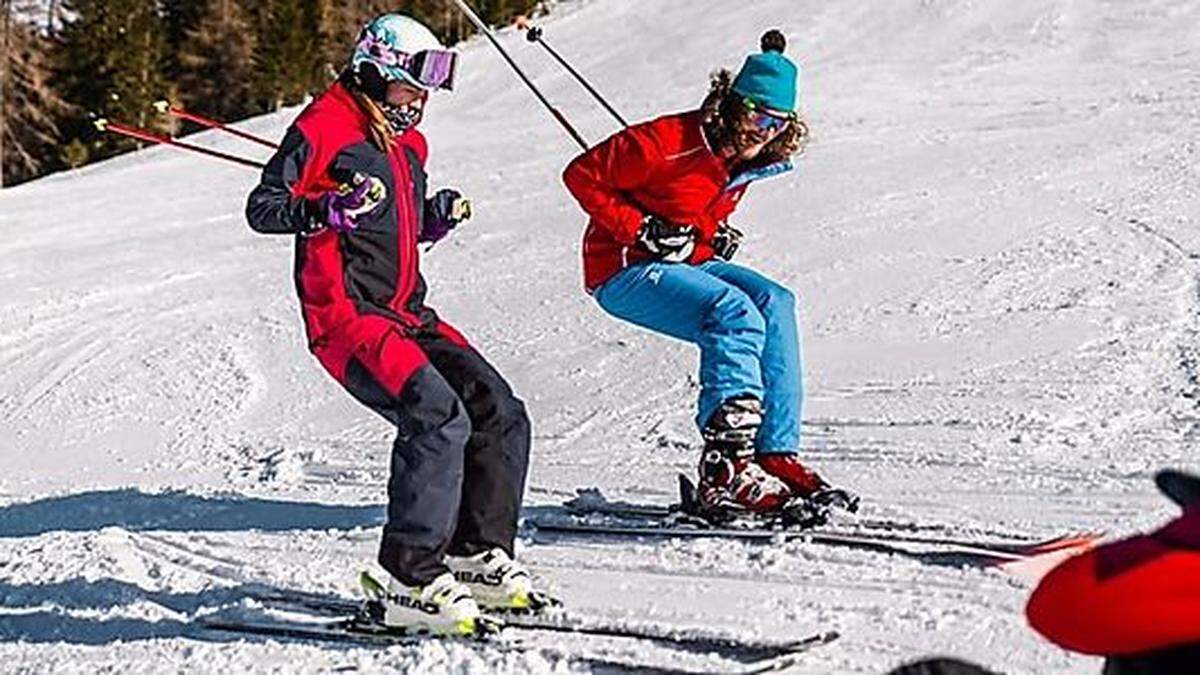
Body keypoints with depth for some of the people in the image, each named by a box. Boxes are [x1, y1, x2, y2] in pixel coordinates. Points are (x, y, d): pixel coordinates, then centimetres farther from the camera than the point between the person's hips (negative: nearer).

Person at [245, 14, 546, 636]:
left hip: (407, 315, 9)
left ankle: (479, 557, 13)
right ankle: (412, 584, -23)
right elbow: (262, 208, -10)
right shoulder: (323, 129, -6)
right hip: (347, 316, -9)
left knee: (501, 416, 1)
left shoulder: (407, 142, 20)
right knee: (438, 420, -25)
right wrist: (325, 210, -27)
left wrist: (438, 217, 9)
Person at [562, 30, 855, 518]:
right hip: (622, 271, -8)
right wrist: (642, 231, -19)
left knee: (774, 304, -14)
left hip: (686, 263, 8)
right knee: (735, 314, -28)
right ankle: (726, 468, -36)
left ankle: (776, 456, -15)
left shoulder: (748, 161, 4)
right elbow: (582, 175, -15)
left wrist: (717, 239, 3)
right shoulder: (670, 142, -20)